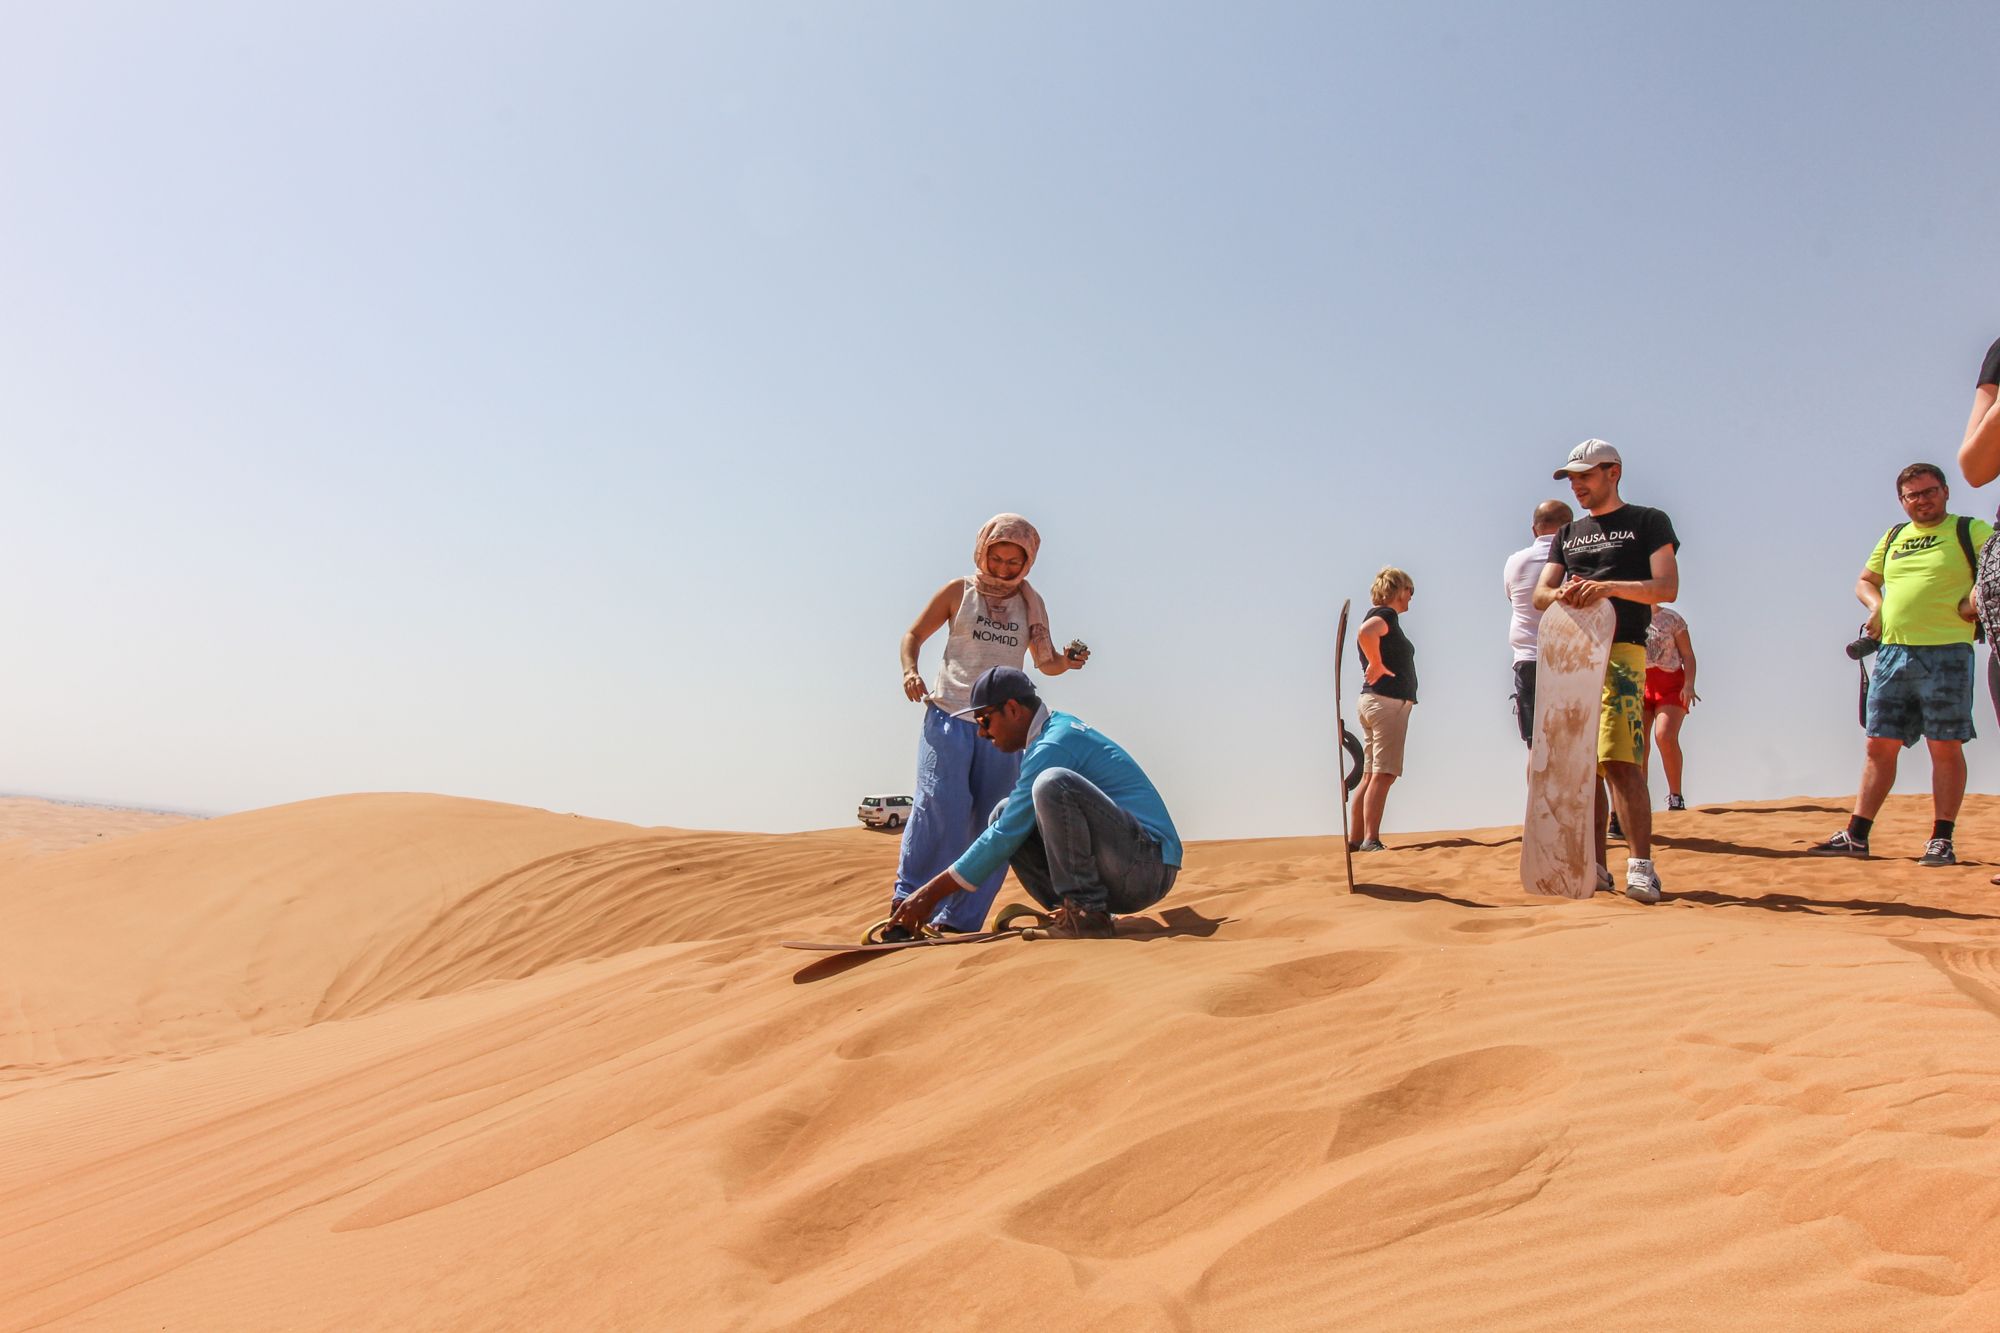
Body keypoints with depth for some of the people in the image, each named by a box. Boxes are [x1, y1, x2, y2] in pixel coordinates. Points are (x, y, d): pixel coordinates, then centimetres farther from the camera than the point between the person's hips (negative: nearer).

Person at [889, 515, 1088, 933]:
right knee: (941, 804, -17)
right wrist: (910, 671, -9)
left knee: (994, 821, -1)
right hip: (948, 717, -3)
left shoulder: (1030, 604, 13)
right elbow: (914, 635, 10)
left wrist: (1067, 661, -5)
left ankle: (960, 919, 5)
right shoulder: (959, 592, 6)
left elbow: (1046, 663, 17)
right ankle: (909, 896, -6)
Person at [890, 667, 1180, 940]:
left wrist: (932, 893, -10)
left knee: (1053, 783, -29)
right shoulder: (1059, 731, 16)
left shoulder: (1053, 746, -14)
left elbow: (1006, 837, -15)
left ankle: (1087, 913, -20)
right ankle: (1069, 913, -1)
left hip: (1147, 866, -10)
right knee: (1004, 815, 8)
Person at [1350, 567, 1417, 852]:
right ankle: (1371, 840, -15)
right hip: (1388, 700, -10)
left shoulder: (1377, 616, 20)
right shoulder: (1386, 614, -10)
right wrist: (1377, 665, -22)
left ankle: (1356, 841, 12)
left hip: (1372, 701, 10)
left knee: (1371, 776, 10)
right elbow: (1365, 632, -32)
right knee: (1383, 775, -11)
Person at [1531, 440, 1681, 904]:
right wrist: (1562, 593, -12)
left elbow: (1667, 587, -5)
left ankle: (1641, 866, -18)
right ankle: (1596, 866, 8)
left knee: (1619, 760, -18)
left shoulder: (1649, 521, 8)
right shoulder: (1568, 535, 24)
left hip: (1620, 650, -6)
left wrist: (1610, 587, -21)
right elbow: (1540, 594, 12)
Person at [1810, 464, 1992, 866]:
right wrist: (1876, 604, 8)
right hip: (1893, 652, 5)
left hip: (1946, 653, -5)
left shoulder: (1971, 531, 3)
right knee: (1880, 745, 4)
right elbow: (1865, 581, 27)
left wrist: (1977, 599, -16)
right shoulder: (1893, 537, 19)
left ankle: (1941, 840, 2)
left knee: (1945, 747, -2)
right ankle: (1855, 835, 6)